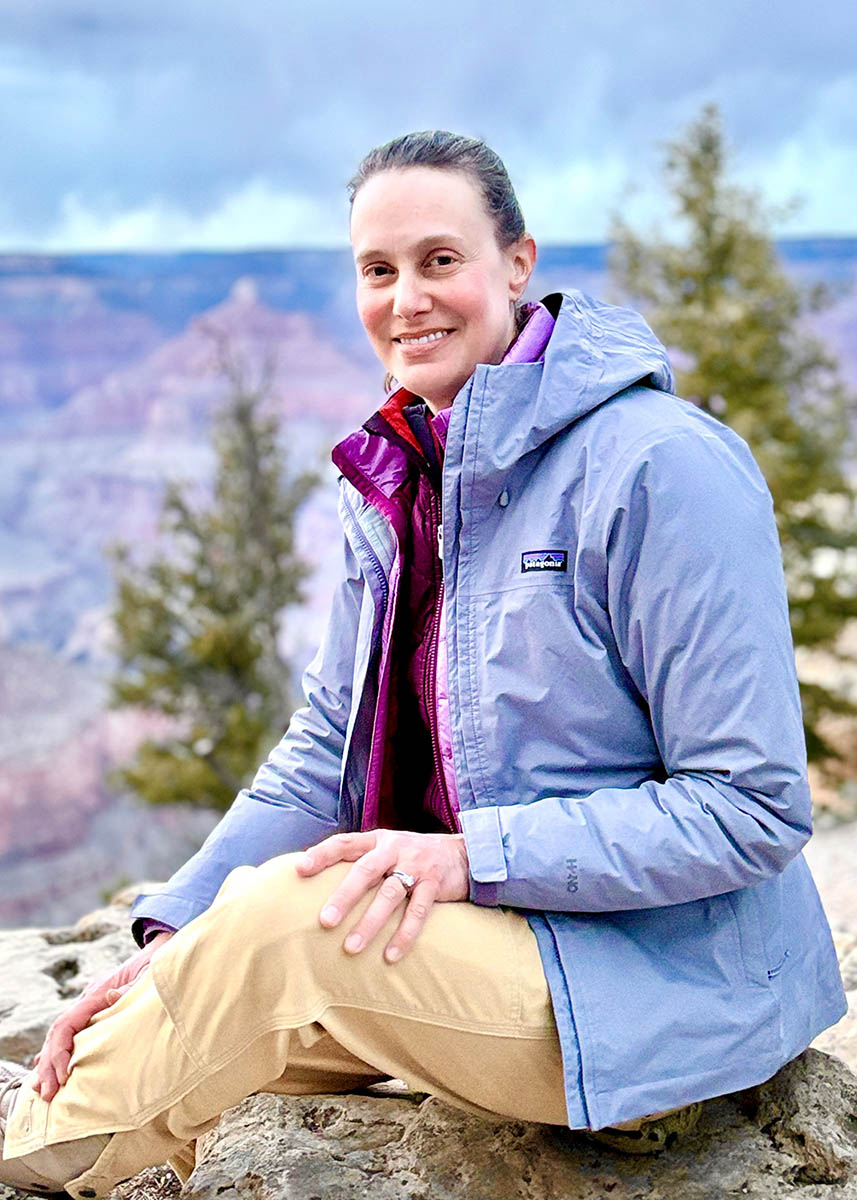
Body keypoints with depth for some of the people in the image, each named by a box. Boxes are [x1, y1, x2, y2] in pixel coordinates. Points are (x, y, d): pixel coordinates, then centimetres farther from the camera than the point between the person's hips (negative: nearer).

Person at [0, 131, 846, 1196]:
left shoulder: (663, 467, -19)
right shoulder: (398, 480, 5)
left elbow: (751, 810, -19)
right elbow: (328, 749, 6)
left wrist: (471, 854, -26)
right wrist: (176, 933, -7)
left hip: (669, 980, -7)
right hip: (491, 934, 7)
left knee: (291, 922, -23)